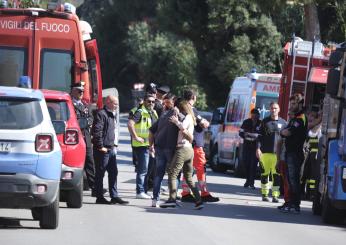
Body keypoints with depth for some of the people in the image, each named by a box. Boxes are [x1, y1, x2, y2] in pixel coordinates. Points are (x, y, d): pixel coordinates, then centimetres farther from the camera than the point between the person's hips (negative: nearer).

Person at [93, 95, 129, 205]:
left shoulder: (112, 115, 17)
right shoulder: (101, 114, -13)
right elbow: (97, 131, -20)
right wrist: (100, 146, -19)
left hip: (111, 149, 9)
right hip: (102, 150, -9)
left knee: (113, 173, 9)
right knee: (100, 174, -2)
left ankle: (114, 196, 13)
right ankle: (99, 197, 3)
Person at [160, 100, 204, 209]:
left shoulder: (188, 117, -4)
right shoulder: (191, 119, 24)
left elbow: (183, 126, -22)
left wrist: (176, 121, -8)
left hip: (183, 148, -9)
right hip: (190, 150, 10)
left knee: (172, 174, -9)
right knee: (189, 178, 12)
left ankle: (172, 199, -18)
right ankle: (199, 201, 5)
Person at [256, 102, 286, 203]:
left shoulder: (283, 122, 9)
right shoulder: (265, 122, 9)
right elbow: (260, 136, 7)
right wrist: (258, 148, -4)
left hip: (278, 153, -1)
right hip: (265, 152, 1)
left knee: (277, 175, -5)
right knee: (264, 173, 5)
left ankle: (275, 195, -5)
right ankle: (264, 194, 13)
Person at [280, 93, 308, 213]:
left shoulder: (301, 118, -11)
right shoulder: (294, 119, 22)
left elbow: (288, 132, -17)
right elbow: (284, 132, 19)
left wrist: (284, 131, 3)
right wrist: (285, 131, -2)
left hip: (296, 153, -10)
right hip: (290, 152, 10)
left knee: (294, 179, -10)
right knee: (291, 179, 12)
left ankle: (295, 205, -10)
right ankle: (291, 203, 17)